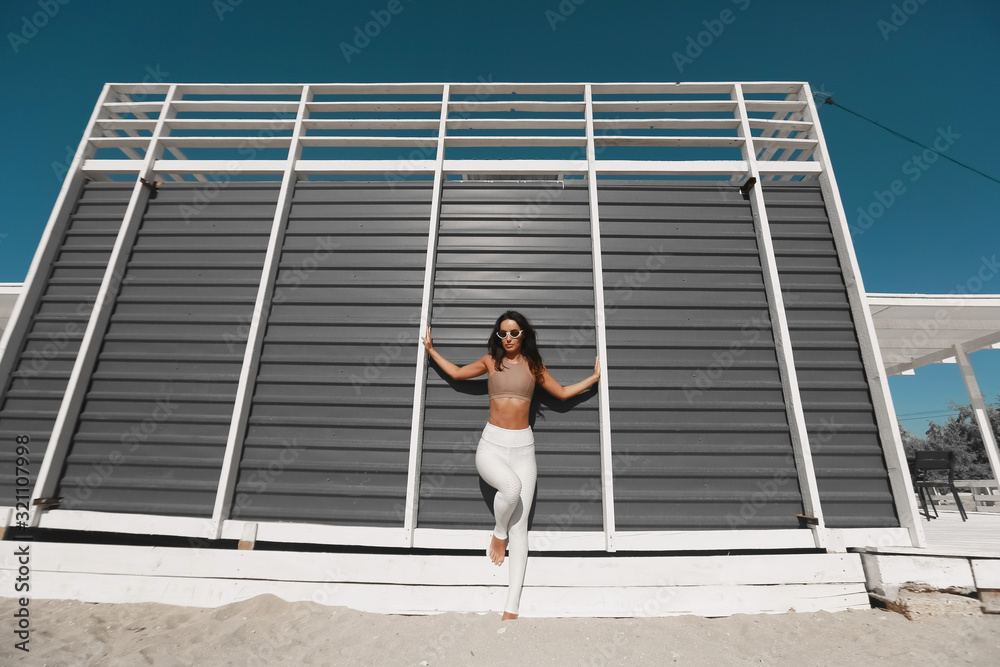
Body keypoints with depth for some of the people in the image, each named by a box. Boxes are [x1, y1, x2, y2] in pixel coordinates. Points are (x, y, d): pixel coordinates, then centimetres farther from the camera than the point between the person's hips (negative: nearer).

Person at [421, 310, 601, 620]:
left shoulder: (533, 365, 7)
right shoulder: (491, 361, 6)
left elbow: (562, 392, 17)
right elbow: (457, 373, 18)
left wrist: (594, 377, 17)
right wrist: (431, 350, 24)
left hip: (523, 447, 1)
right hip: (491, 445, -1)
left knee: (520, 527, -4)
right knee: (511, 486, -34)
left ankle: (511, 608, 3)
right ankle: (498, 533, 2)